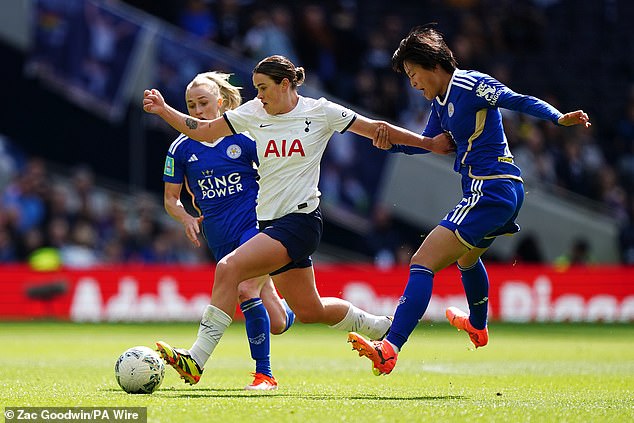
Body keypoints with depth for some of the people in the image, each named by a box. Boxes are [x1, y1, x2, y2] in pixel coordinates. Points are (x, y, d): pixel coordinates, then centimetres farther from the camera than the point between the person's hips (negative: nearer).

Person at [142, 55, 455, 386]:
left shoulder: (320, 111, -4)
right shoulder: (253, 113, 8)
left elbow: (376, 129, 3)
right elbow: (204, 131, 13)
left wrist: (428, 143, 5)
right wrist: (163, 110, 1)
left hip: (300, 219, -7)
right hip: (270, 221, 7)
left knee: (229, 268, -24)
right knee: (308, 311, 14)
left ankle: (197, 358, -24)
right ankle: (379, 327, 38)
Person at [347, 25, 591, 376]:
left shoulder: (469, 85, -13)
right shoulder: (441, 100, 14)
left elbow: (519, 101, -21)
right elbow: (427, 142, 25)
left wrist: (559, 118, -36)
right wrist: (393, 142, 7)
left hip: (489, 191, -11)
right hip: (503, 192, 11)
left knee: (423, 263, -17)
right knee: (466, 257, 38)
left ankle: (389, 350, -28)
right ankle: (477, 327, 64)